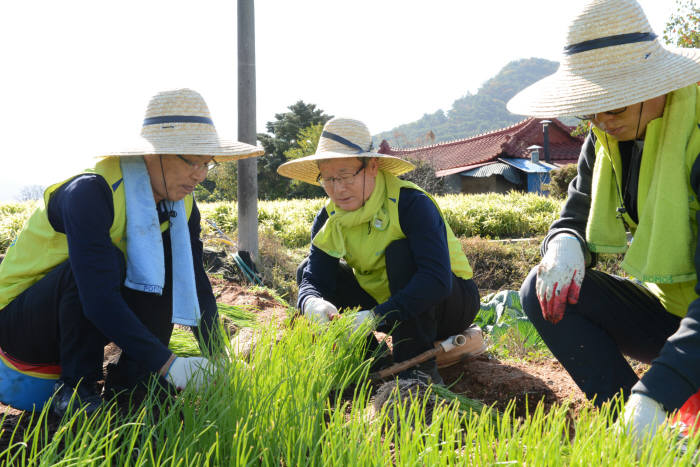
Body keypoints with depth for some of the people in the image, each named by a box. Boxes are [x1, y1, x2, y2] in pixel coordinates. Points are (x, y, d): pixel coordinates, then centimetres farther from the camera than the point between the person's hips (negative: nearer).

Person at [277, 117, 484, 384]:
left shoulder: (411, 204, -27)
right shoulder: (329, 219, -8)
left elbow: (437, 280, -37)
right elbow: (313, 280, -16)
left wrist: (377, 316, -46)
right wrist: (312, 303, -41)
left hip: (452, 302, -5)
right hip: (389, 308, 6)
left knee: (399, 251, -34)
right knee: (306, 270, -9)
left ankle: (420, 369, -29)